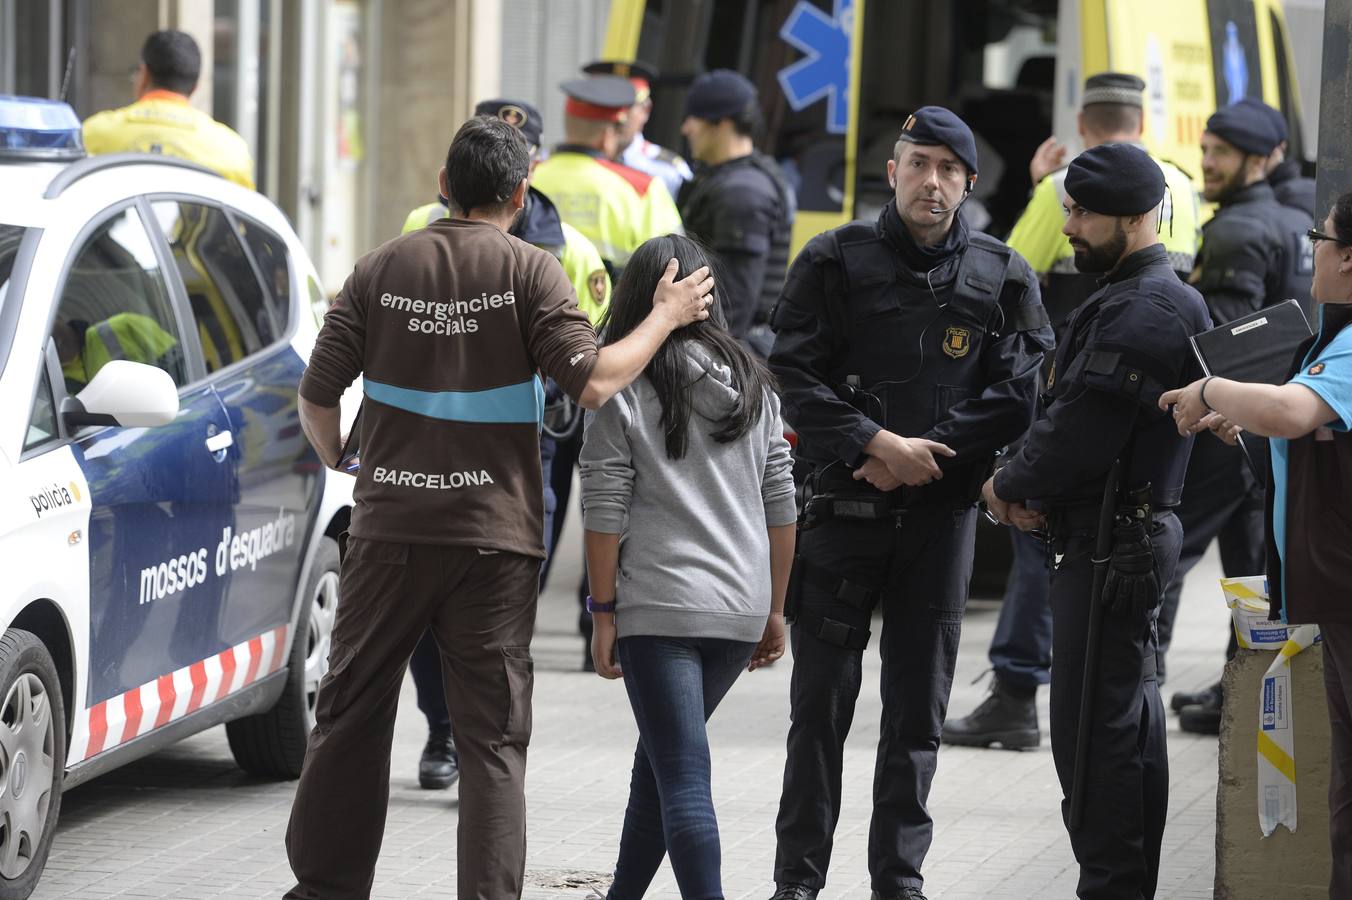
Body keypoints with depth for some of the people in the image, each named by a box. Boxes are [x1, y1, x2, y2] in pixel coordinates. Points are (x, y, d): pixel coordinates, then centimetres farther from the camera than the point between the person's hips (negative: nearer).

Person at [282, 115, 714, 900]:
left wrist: (340, 463, 24)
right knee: (494, 734, 3)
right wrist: (667, 318, -1)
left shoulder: (382, 269, 3)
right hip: (495, 539, -2)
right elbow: (592, 384, -14)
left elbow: (318, 397, 4)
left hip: (389, 530, 2)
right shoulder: (530, 272, -6)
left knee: (353, 715, 13)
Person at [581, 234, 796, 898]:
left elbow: (605, 511, -7)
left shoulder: (622, 391, -5)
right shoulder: (754, 387, 10)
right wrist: (774, 610, 18)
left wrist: (603, 612, -1)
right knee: (661, 759, 21)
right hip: (740, 608, 6)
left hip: (659, 604, -6)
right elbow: (780, 507, 12)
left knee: (682, 777, -7)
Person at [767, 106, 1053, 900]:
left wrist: (922, 456, -10)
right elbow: (798, 378, -3)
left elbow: (1015, 395, 0)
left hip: (943, 509, 2)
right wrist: (878, 444, -15)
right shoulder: (837, 262, 2)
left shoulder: (1003, 277, 6)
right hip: (845, 505, -1)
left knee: (920, 708, 6)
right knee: (822, 701, 0)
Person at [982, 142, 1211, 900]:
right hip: (1135, 530, 11)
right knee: (1130, 716, 15)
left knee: (1096, 725, -10)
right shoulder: (1161, 298, 17)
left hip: (1112, 543, -11)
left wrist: (1010, 487, -5)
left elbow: (1080, 431, -22)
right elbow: (1070, 410, 18)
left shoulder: (1141, 313, -18)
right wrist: (1034, 489, 4)